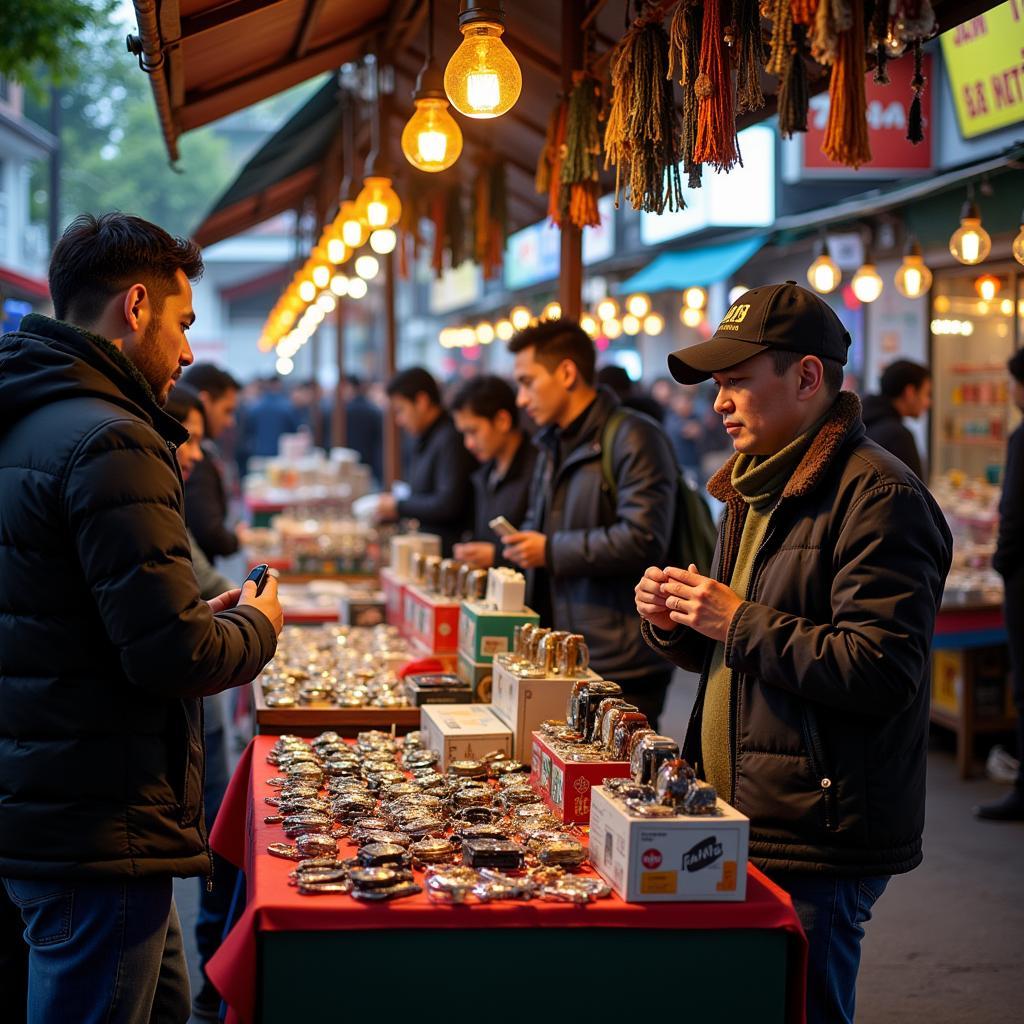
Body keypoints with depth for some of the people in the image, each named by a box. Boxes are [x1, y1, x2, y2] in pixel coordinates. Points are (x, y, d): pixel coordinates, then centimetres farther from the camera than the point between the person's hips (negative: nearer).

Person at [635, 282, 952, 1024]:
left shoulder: (878, 496, -14)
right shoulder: (758, 487, 18)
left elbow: (880, 672, -23)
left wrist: (740, 621, -18)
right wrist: (672, 623, 4)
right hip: (744, 824, 9)